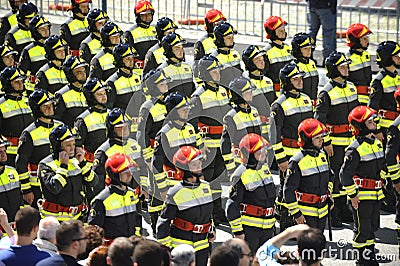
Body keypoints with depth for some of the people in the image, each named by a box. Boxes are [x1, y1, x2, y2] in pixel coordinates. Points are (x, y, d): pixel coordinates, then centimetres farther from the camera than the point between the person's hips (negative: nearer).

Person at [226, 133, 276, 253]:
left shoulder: (265, 168, 9)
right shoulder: (241, 176, -16)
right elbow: (232, 206, -15)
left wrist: (272, 221, 25)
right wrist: (237, 231, -15)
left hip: (267, 227, 8)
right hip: (249, 228, -8)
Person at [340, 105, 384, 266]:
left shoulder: (377, 143, 8)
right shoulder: (355, 149, -19)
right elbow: (345, 174, -20)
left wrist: (383, 183, 21)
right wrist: (352, 195, -17)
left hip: (376, 195, 8)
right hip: (361, 196, -8)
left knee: (373, 226, 16)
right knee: (362, 228, 0)